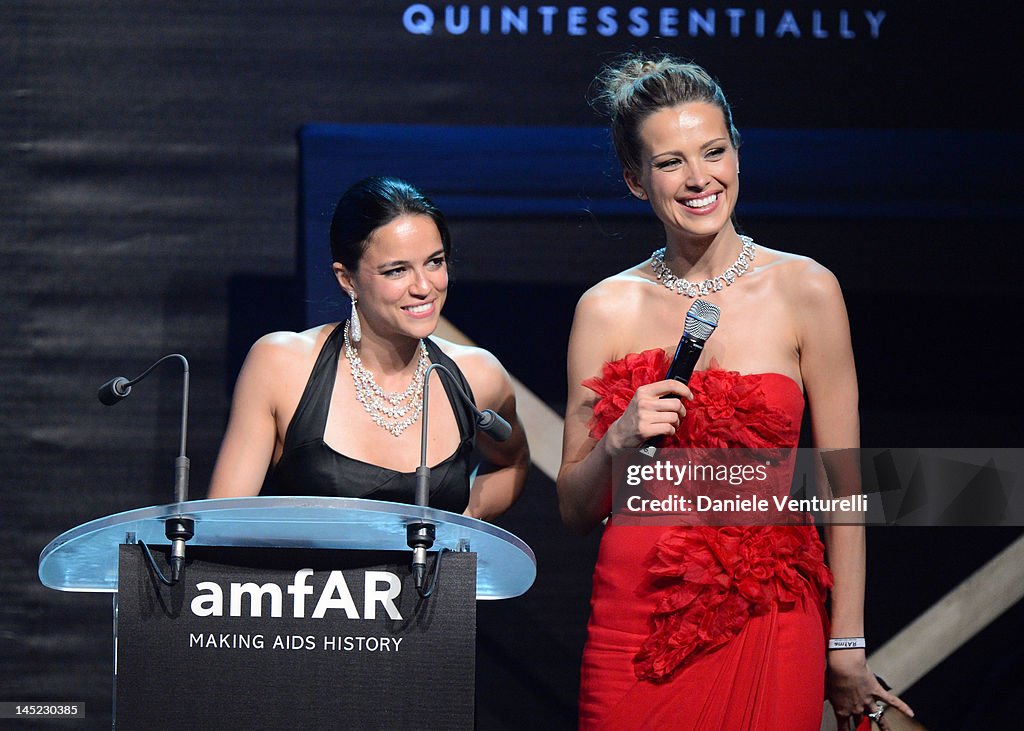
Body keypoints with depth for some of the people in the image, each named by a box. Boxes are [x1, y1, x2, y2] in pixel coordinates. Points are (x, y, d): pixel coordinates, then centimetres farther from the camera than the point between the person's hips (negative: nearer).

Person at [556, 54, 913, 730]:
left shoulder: (805, 290, -1)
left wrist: (846, 650, -1)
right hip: (636, 618, 1)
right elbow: (576, 510, 9)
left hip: (766, 623, -1)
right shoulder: (607, 310, 3)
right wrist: (618, 443, -11)